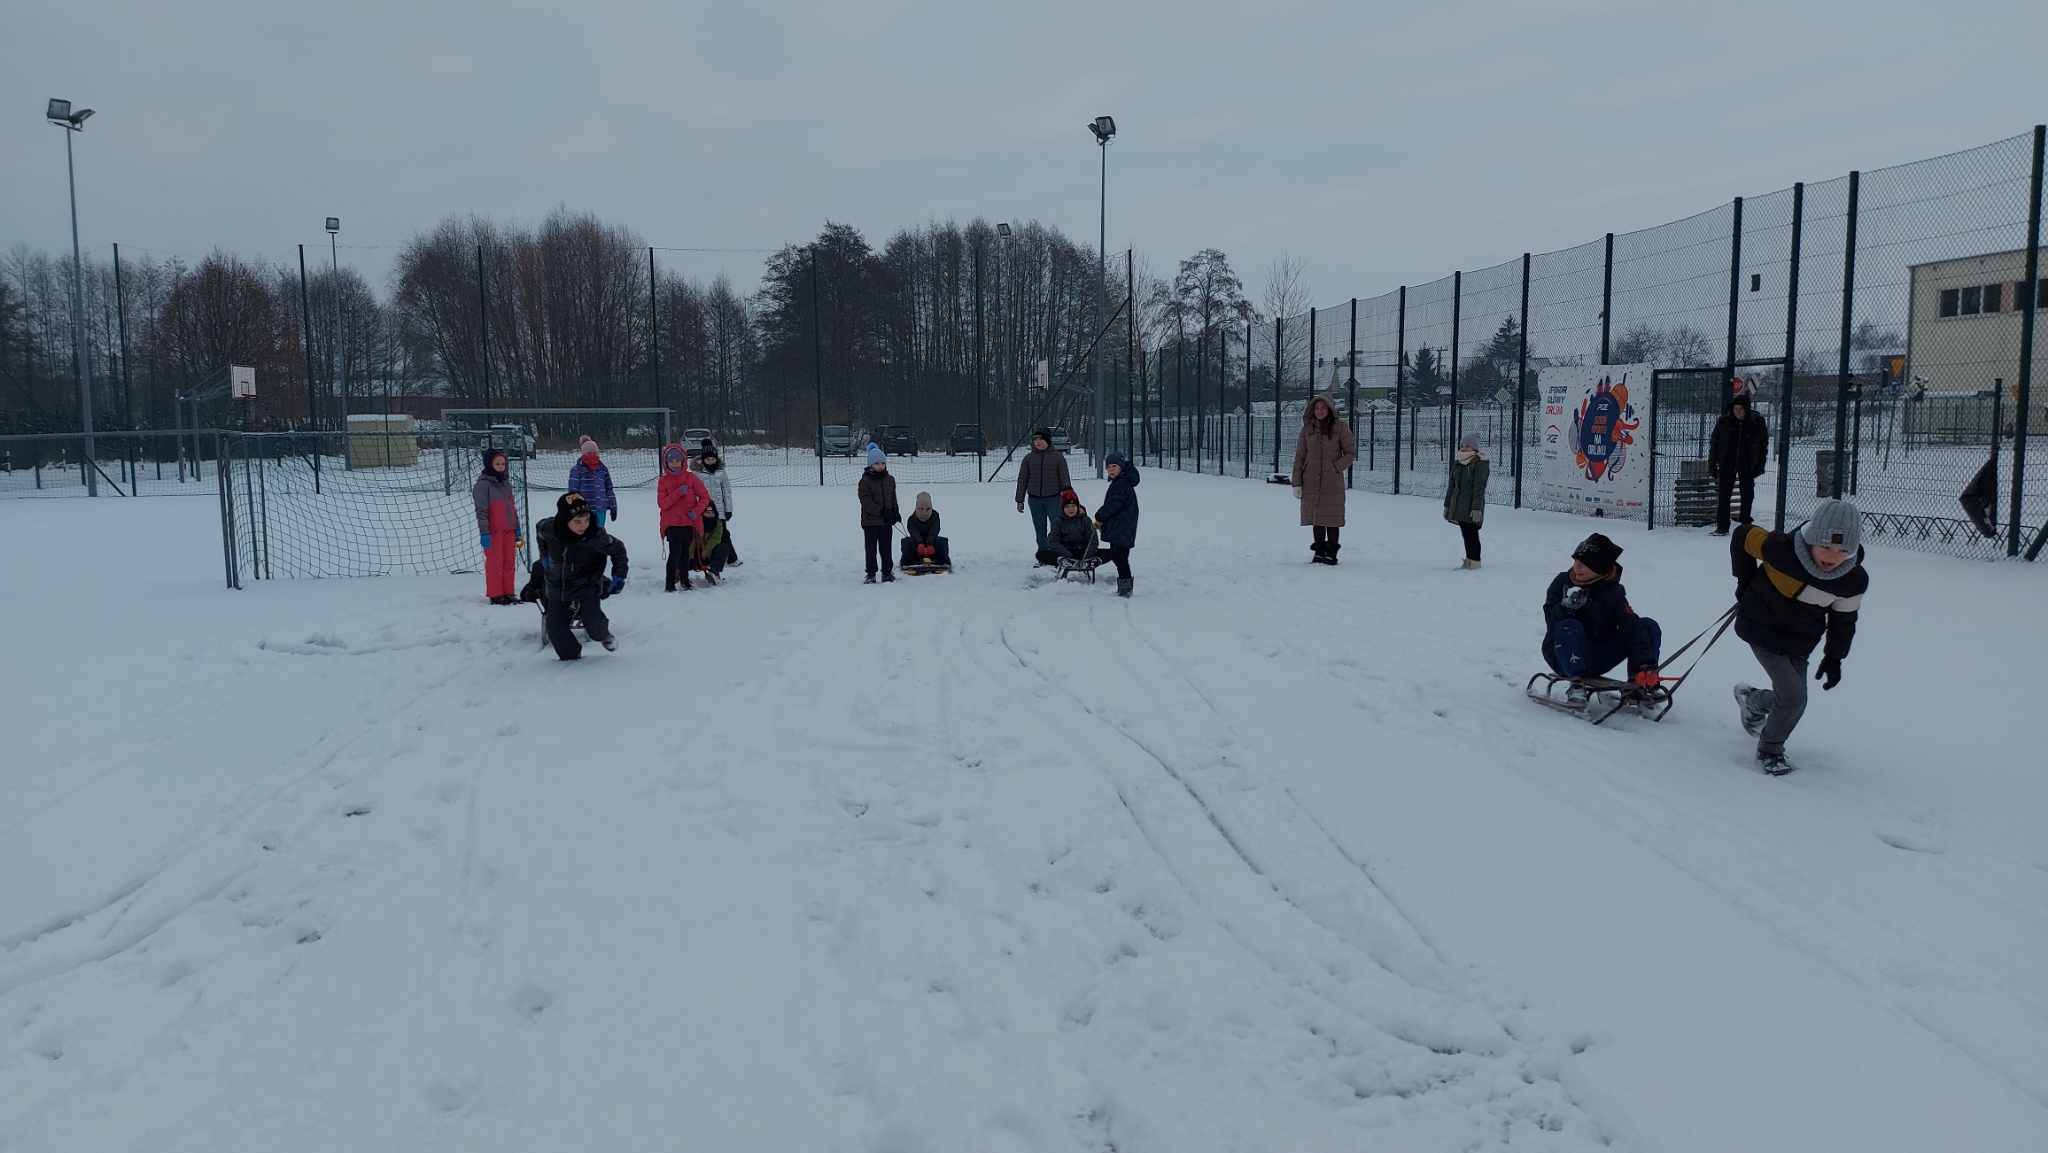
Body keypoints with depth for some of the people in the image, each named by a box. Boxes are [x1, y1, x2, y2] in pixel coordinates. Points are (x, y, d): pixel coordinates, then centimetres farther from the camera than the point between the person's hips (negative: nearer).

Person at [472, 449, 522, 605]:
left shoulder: (506, 483, 14)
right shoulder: (483, 484, -8)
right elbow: (481, 511, -12)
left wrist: (517, 529, 19)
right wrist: (484, 533, -16)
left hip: (509, 530, 7)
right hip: (493, 531, -6)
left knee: (510, 562, 8)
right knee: (495, 563, 0)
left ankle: (508, 592, 17)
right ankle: (495, 595, 7)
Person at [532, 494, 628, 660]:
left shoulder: (596, 536, -27)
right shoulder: (548, 528, -21)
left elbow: (618, 549, -9)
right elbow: (539, 530, 6)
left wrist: (619, 575, -12)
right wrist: (544, 555, 10)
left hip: (587, 586, -3)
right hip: (557, 586, 3)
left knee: (592, 621, -17)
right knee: (555, 627, 0)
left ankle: (603, 635, 20)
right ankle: (571, 654, 27)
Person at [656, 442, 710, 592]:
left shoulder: (691, 478, 1)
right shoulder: (663, 481, 0)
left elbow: (705, 497, 2)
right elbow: (662, 503, -10)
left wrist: (696, 511, -13)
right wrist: (678, 493, -20)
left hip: (689, 522, 2)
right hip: (672, 523, -2)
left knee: (685, 552, 12)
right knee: (675, 552, -13)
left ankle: (684, 579, 28)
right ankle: (669, 583, -9)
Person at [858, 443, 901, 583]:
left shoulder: (890, 480, 8)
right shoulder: (865, 481, -9)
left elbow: (893, 498, 17)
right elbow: (866, 501, -16)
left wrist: (895, 513, 5)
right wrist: (881, 512, -22)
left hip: (886, 521, 4)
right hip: (870, 520, -4)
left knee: (885, 548, 10)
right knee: (871, 549, 2)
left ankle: (887, 572, 19)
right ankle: (871, 574, 8)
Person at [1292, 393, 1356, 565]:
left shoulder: (1340, 428, -1)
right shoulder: (1307, 429, 5)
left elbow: (1351, 453, 2)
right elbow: (1299, 456, 6)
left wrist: (1336, 467, -12)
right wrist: (1296, 483, 1)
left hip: (1332, 481, -2)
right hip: (1312, 481, 2)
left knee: (1331, 517, -1)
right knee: (1315, 516, 5)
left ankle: (1331, 553, 4)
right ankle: (1320, 550, 13)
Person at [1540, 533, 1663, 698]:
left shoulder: (1613, 592, -3)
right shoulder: (1563, 582, -5)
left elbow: (1632, 627, -13)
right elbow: (1551, 619, -15)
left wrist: (1645, 665, -25)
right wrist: (1566, 606, -38)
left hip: (1597, 659, 3)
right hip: (1563, 658, -3)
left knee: (1649, 627, -9)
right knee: (1569, 627, -35)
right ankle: (1577, 684, -29)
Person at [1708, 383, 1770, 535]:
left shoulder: (1757, 422, -8)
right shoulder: (1724, 421, -7)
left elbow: (1763, 445, 0)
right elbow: (1715, 443, 0)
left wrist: (1759, 466, -5)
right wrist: (1712, 464, -2)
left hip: (1747, 465, 0)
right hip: (1727, 464, 0)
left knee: (1747, 494, 8)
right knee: (1723, 495, -1)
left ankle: (1745, 524, 20)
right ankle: (1722, 527, 3)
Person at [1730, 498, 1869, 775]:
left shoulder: (1854, 580, -16)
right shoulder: (1782, 549, -31)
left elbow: (1843, 619, 1)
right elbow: (1743, 538, -12)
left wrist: (1834, 657, 2)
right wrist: (1746, 583, -3)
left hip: (1799, 641, 5)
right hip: (1763, 628, -5)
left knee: (1792, 700, 11)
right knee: (1793, 698, -12)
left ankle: (1752, 701, 46)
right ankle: (1769, 751, 13)